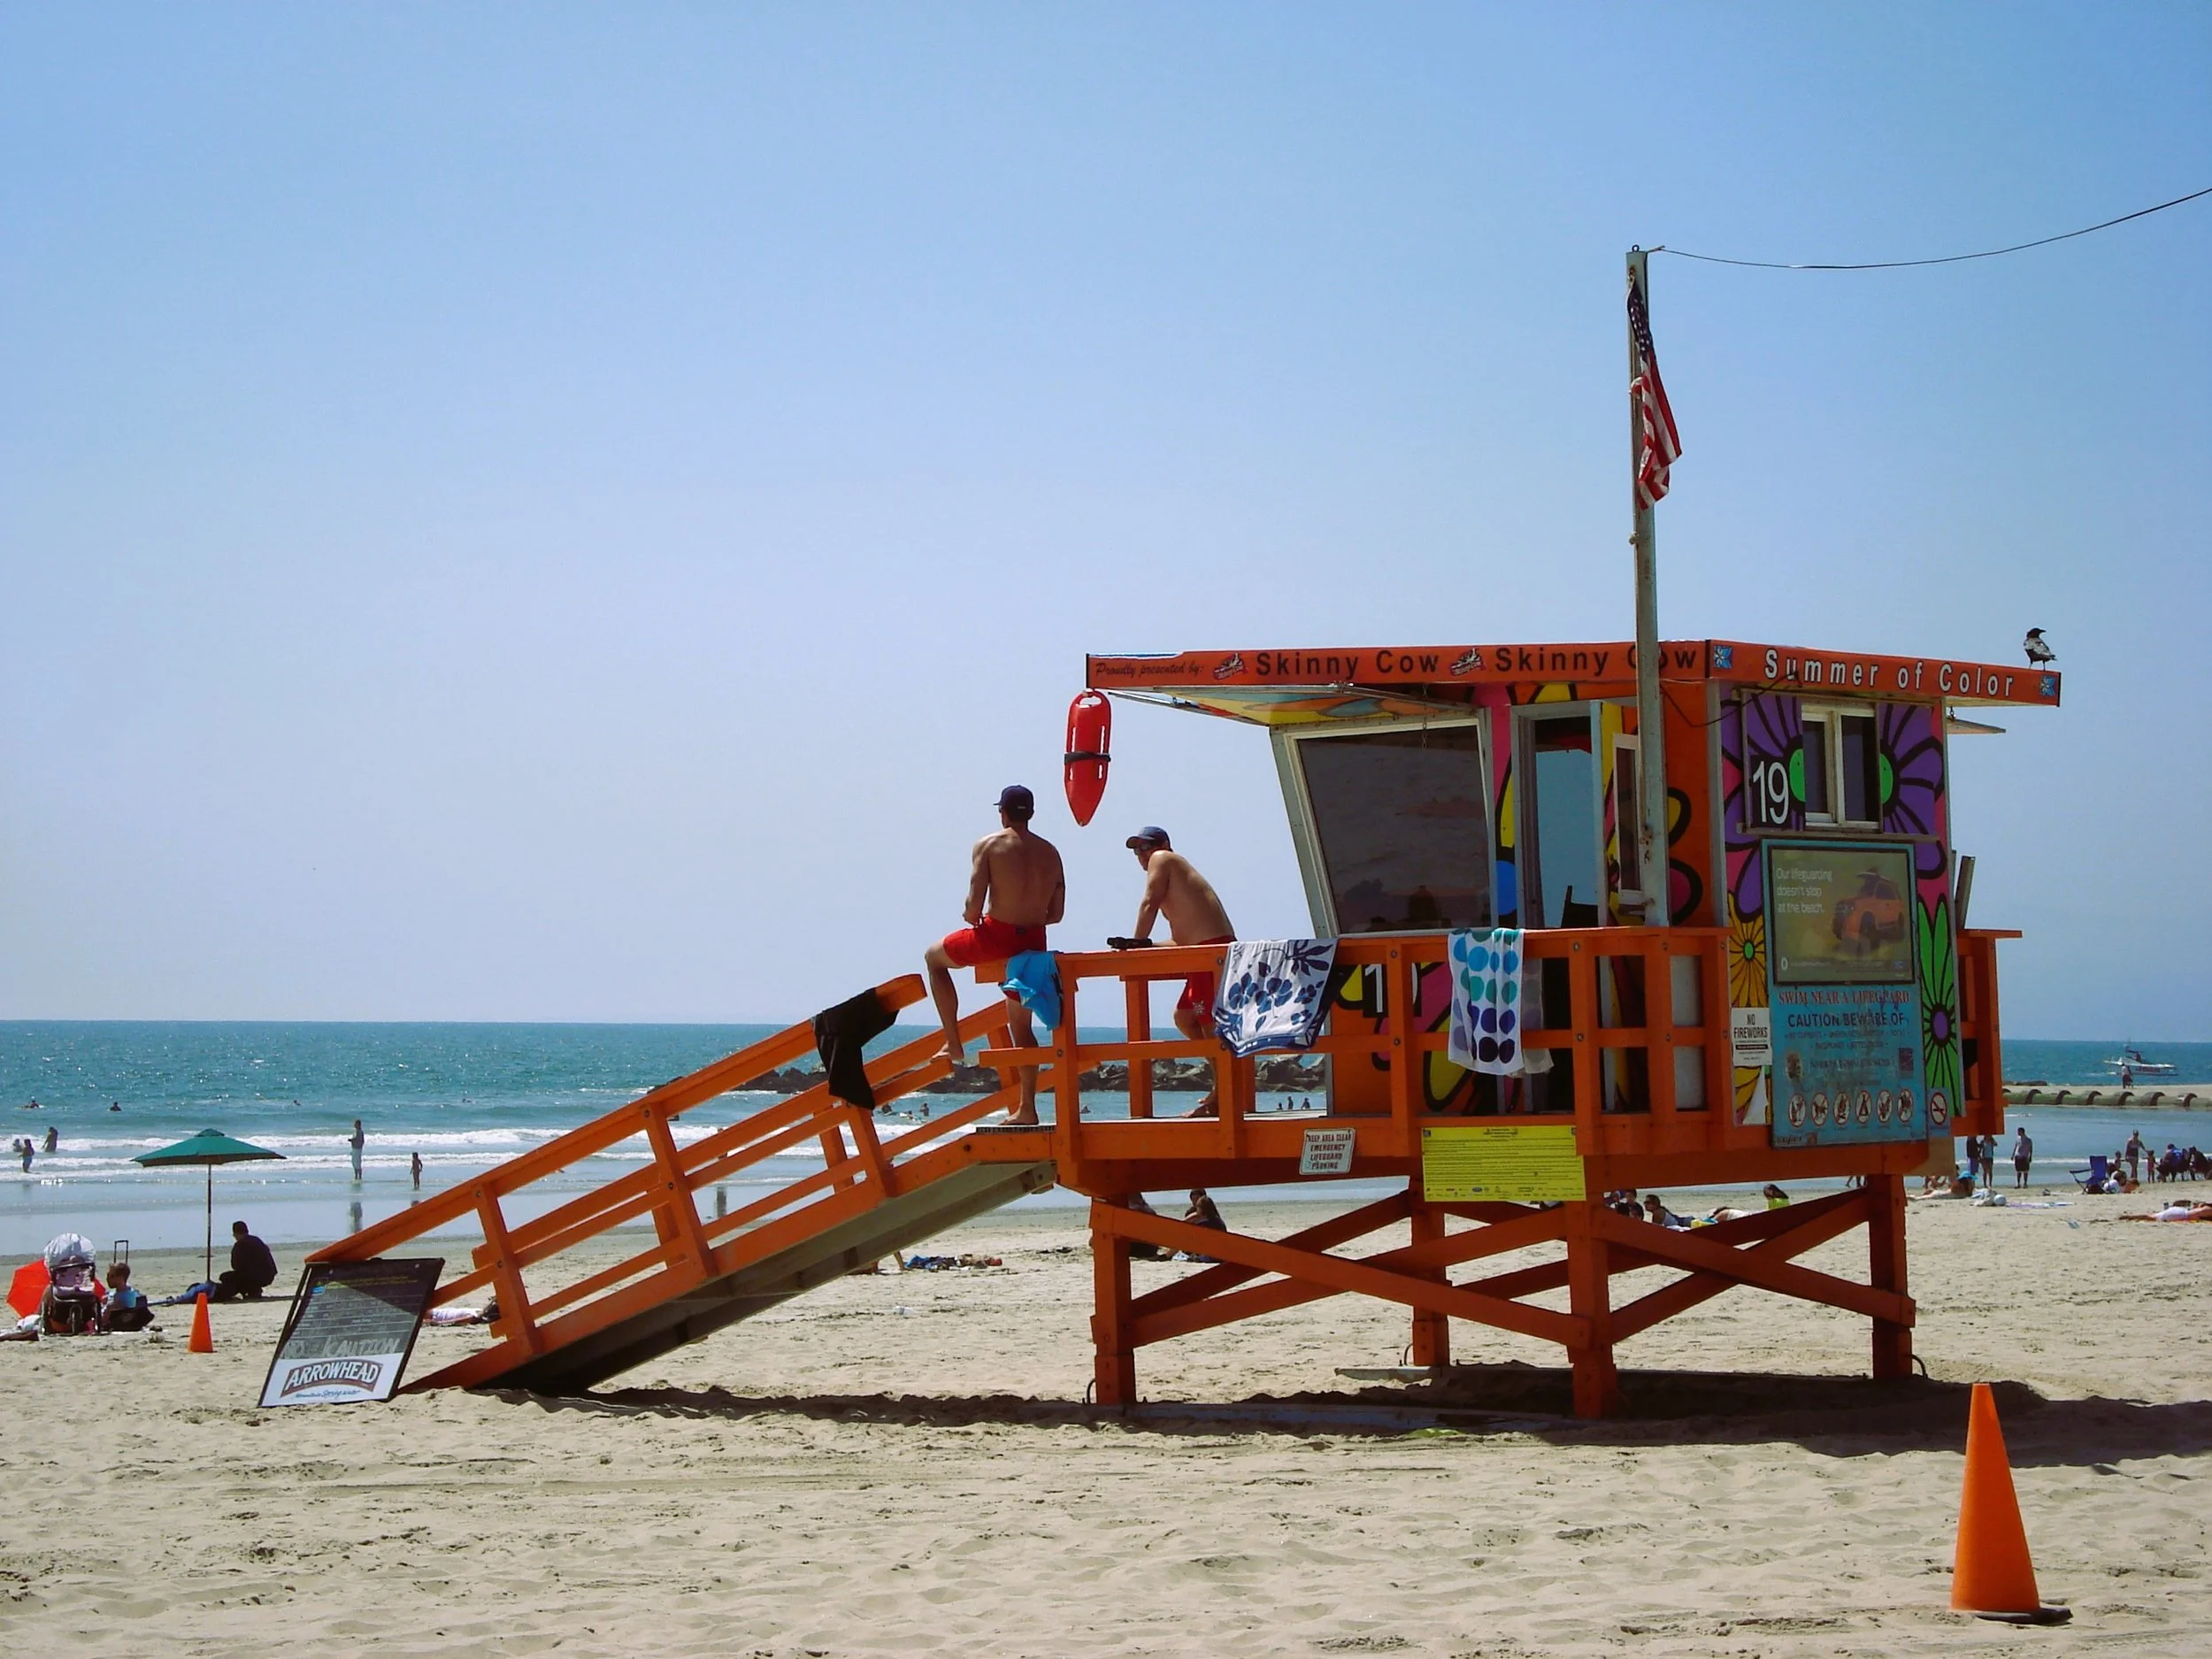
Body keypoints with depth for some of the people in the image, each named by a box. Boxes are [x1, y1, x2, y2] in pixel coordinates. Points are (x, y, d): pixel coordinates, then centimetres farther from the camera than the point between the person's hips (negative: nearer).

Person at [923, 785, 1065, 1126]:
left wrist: (971, 917, 9)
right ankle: (1027, 1108, 16)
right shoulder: (1050, 852, 9)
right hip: (1034, 942, 5)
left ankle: (953, 1044, 18)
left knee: (934, 957, 23)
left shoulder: (989, 846, -6)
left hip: (996, 936, -5)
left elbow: (974, 905, -13)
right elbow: (1056, 913, 10)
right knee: (1022, 1024, 18)